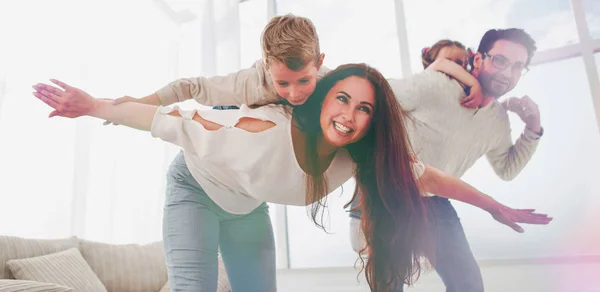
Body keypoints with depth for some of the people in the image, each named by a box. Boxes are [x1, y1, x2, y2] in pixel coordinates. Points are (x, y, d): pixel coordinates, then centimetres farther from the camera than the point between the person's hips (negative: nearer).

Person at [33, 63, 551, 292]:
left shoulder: (360, 160, -24)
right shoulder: (269, 129, -39)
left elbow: (430, 178, -14)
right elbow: (181, 122, -31)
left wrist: (500, 209, -3)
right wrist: (95, 106, -30)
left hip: (248, 208, 5)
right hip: (197, 185, -4)